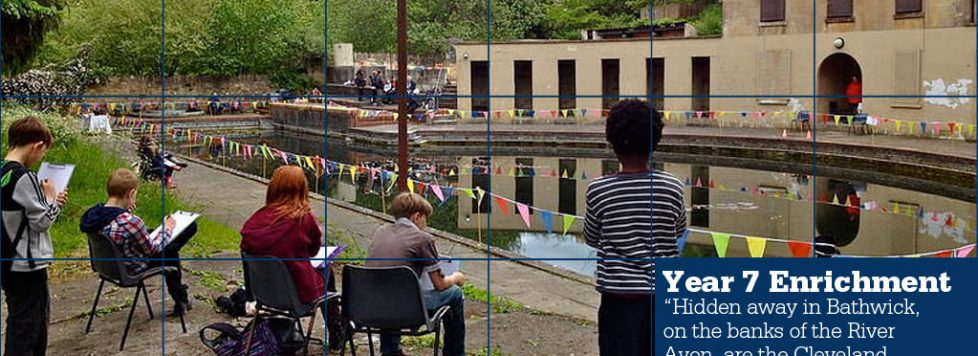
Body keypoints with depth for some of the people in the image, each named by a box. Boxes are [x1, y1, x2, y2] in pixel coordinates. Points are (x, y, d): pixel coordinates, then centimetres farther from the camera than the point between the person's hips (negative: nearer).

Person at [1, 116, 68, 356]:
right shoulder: (23, 177, -20)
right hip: (27, 265, -9)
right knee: (25, 326, -1)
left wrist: (49, 201, 10)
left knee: (39, 318, 22)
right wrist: (51, 198, -1)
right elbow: (42, 221, -17)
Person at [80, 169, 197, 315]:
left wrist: (126, 210, -3)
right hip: (133, 270, -8)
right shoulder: (131, 222, -36)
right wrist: (166, 230, -3)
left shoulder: (93, 213, -14)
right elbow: (152, 249, -18)